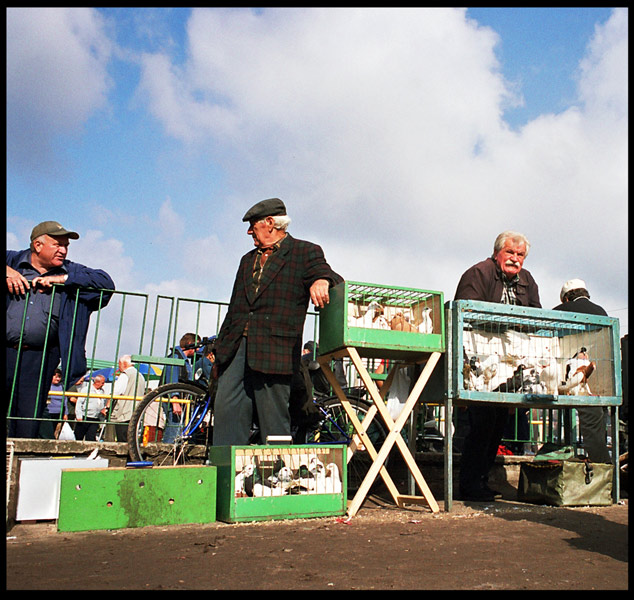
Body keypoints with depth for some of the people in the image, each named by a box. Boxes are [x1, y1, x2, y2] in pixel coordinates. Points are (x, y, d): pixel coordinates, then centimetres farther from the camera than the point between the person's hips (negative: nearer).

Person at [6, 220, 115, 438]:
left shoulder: (70, 272, 13)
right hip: (7, 352, 0)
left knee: (28, 422, 3)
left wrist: (61, 279, -6)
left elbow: (105, 282, -1)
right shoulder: (14, 260, 12)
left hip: (40, 358, 0)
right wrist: (7, 272, -4)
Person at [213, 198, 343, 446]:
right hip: (236, 347, 6)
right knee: (226, 411, 1)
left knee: (273, 415, -4)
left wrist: (321, 280, -31)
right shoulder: (248, 259, 25)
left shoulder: (305, 252, 6)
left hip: (274, 349, -6)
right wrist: (220, 352, 22)